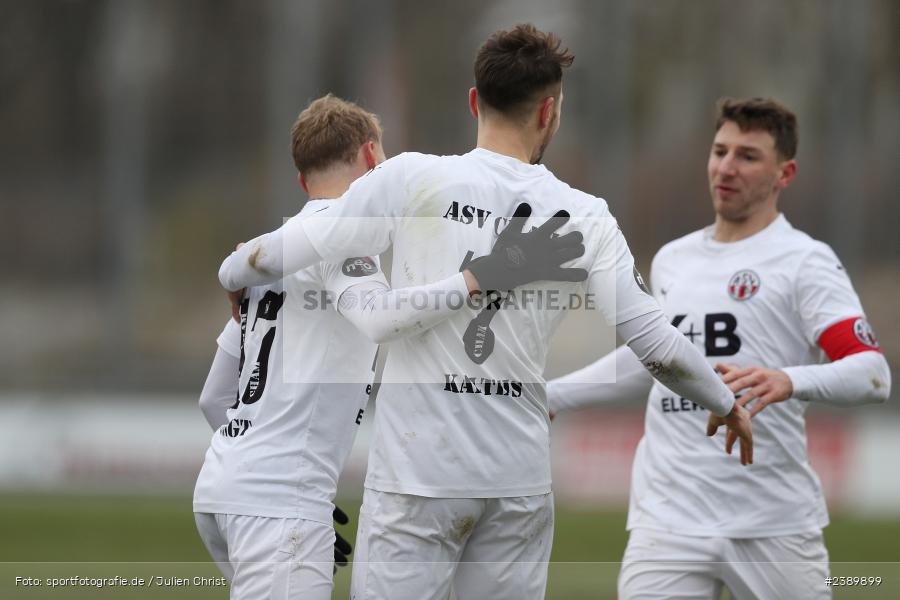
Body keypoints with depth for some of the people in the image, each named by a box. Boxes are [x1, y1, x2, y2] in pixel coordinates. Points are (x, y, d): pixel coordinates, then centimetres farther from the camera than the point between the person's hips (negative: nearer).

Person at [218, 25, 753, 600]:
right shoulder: (585, 217, 2)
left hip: (418, 472, -3)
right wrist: (729, 405, 19)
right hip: (520, 483, 3)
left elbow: (283, 255, -4)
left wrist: (234, 272, 18)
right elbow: (655, 341, 2)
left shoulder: (413, 178, -6)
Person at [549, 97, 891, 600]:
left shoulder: (805, 261, -3)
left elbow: (873, 376, -14)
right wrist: (552, 395, 30)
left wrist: (789, 382, -32)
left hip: (774, 529, -4)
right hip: (668, 517, 4)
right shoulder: (672, 260, 15)